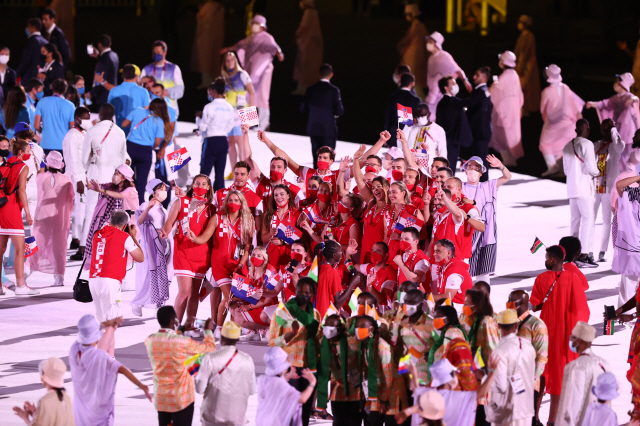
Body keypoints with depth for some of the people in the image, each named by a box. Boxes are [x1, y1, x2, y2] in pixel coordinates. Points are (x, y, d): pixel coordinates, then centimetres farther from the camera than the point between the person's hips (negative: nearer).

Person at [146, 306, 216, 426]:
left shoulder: (150, 340, -6)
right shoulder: (183, 342, -20)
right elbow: (210, 347, -5)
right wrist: (208, 330, 12)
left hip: (161, 398, 5)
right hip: (181, 398, -5)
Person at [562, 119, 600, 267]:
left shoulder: (567, 146, 16)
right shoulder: (586, 144, -9)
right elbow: (591, 167, -14)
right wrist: (597, 173, 8)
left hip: (571, 187, 7)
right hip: (585, 186, -7)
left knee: (575, 219, 9)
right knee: (587, 219, -7)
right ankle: (583, 255, -14)